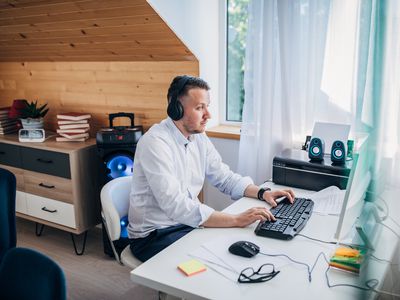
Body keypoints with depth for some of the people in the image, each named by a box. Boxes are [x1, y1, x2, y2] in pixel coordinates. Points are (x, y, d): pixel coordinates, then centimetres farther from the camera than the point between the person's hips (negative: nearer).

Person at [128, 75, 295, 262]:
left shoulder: (199, 138, 3)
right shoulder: (155, 143, -24)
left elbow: (225, 178, 11)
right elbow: (176, 207, -32)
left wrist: (262, 193, -5)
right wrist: (237, 220, -33)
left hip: (188, 223, 7)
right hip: (153, 235, -7)